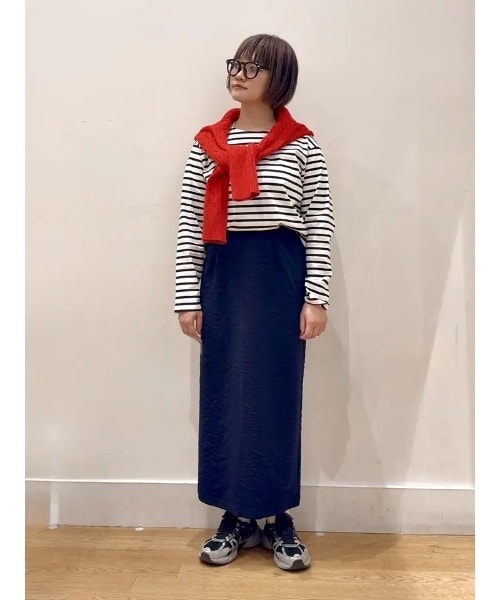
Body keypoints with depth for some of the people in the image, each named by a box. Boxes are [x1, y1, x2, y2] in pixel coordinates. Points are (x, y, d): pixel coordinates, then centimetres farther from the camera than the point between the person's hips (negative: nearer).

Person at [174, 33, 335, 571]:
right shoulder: (207, 145, 9)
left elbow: (320, 227, 0)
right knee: (224, 394, 6)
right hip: (223, 276, 3)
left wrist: (316, 298, -6)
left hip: (281, 275, -2)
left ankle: (276, 517, 22)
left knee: (276, 395, 4)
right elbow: (189, 226, 6)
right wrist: (188, 296, 1)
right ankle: (237, 515, 23)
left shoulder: (302, 147, 3)